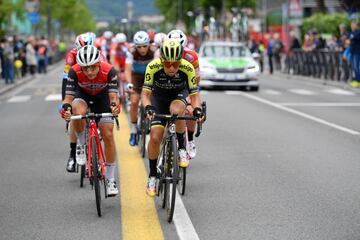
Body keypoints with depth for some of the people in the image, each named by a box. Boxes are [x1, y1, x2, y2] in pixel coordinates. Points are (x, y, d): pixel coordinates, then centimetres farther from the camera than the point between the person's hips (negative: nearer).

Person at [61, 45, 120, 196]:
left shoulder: (109, 71, -34)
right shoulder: (75, 72, -33)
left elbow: (112, 96, -36)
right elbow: (68, 97, -33)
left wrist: (114, 105, -58)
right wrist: (66, 108, -55)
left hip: (102, 95, 0)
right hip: (82, 93, 0)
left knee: (108, 135, -10)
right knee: (78, 113, -36)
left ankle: (110, 179, 3)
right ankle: (81, 144, -5)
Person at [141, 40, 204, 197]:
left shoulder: (188, 68, -31)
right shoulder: (153, 67, -31)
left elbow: (194, 94, -24)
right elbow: (145, 93, -26)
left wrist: (197, 109, -44)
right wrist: (148, 107, -46)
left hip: (179, 95, -1)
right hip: (159, 97, 1)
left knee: (176, 110, -37)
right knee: (155, 137, -13)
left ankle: (182, 148, -15)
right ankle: (152, 175, 7)